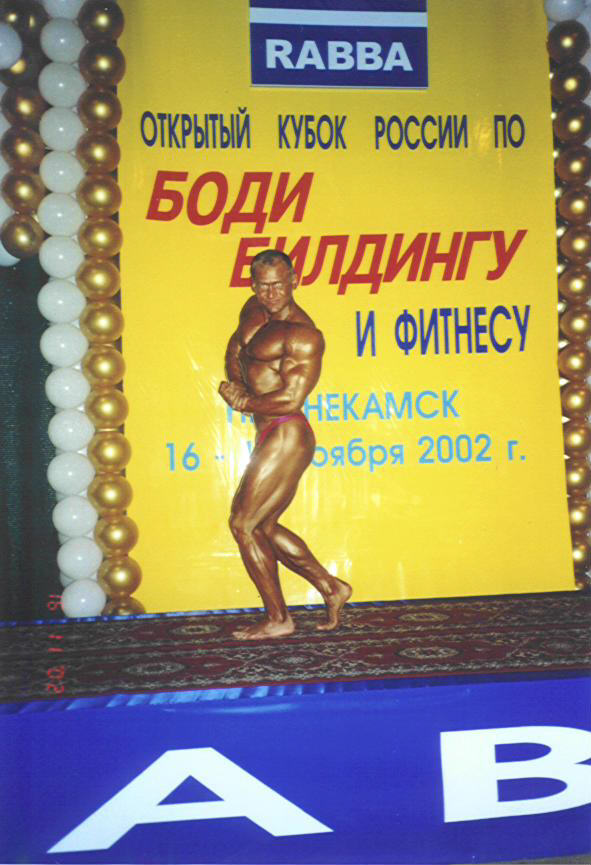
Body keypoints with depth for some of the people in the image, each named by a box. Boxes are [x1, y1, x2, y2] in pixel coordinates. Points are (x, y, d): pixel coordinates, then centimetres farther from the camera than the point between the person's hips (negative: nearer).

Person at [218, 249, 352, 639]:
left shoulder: (303, 335, -16)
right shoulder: (255, 309, 11)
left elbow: (291, 399, -22)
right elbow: (235, 349, 20)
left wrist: (245, 403, -11)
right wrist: (237, 382, -1)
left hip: (286, 438, -10)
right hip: (272, 438, 10)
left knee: (243, 523, -5)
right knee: (264, 526, 16)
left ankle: (278, 619, 7)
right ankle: (331, 587, 26)